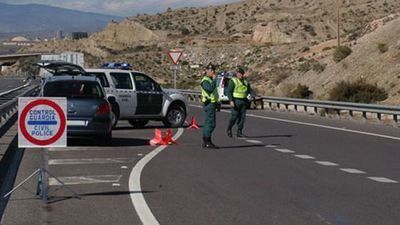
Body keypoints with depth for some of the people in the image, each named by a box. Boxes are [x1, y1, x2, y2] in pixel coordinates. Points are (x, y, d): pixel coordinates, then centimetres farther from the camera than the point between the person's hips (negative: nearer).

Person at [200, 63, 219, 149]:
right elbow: (210, 89, -32)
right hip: (209, 104, -10)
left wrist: (217, 103, 27)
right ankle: (208, 142, -14)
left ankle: (205, 142, 14)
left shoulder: (210, 80, 20)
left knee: (208, 123, 11)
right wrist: (214, 79, -22)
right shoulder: (205, 80, -13)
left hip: (212, 103, 10)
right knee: (211, 123, -13)